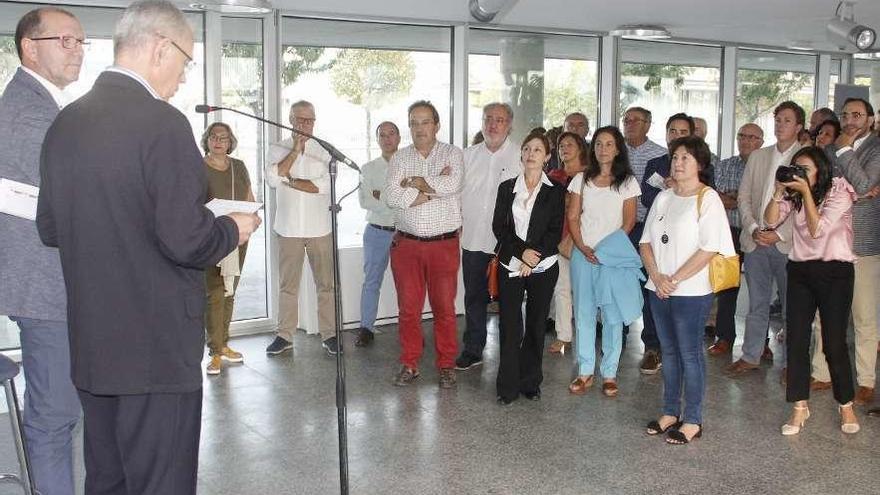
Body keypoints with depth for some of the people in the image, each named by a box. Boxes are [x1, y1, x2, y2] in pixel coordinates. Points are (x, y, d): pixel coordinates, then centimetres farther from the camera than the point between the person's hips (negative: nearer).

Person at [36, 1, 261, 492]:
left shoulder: (64, 123, 5)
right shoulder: (162, 123, -17)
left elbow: (50, 227, 13)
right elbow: (187, 242, -21)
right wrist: (233, 228, -2)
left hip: (90, 346, 8)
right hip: (158, 350, -7)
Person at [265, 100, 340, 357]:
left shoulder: (324, 150, 6)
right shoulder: (278, 149, 8)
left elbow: (326, 185, -8)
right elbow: (272, 179, -10)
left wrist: (290, 181, -8)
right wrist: (295, 151, -11)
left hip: (320, 228, 0)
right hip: (289, 228, 1)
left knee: (326, 284, 2)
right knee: (288, 285, 7)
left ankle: (329, 334, 10)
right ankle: (285, 335, 16)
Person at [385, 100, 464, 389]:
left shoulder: (452, 154, 1)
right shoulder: (399, 158, 6)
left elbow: (451, 185, -19)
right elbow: (392, 197, -9)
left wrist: (413, 182, -9)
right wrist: (433, 187, -12)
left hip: (444, 244, -2)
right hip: (406, 243, 2)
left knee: (444, 307, 4)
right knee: (408, 307, 7)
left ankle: (447, 365, 17)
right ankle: (409, 364, 20)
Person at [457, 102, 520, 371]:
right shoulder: (468, 155, 10)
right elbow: (457, 191, 15)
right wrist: (457, 224, 6)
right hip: (473, 240, 4)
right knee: (474, 298, 12)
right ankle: (472, 350, 24)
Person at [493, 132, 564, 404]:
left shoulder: (555, 191, 4)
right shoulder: (507, 188, 7)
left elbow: (555, 231, -2)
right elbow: (499, 226, 1)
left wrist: (534, 258, -12)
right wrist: (522, 251, -12)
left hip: (543, 267, 0)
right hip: (511, 266, 0)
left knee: (536, 325, 6)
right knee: (509, 325, -3)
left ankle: (530, 382, 18)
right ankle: (507, 386, 5)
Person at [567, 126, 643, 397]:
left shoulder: (627, 182, 3)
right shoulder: (582, 179, 10)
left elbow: (628, 222, -1)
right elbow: (572, 217, 6)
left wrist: (606, 251, -11)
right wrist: (582, 247, -9)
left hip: (614, 256, -2)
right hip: (583, 254, 2)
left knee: (613, 316, 1)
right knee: (583, 314, 4)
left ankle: (609, 373, 10)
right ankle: (585, 372, 12)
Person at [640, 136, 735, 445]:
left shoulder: (708, 198, -7)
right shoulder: (664, 198, 11)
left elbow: (710, 248, -15)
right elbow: (646, 241, 10)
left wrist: (675, 279, -15)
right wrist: (656, 277, -5)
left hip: (691, 292, -6)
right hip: (659, 290, 6)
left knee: (690, 354, 1)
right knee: (669, 352, 14)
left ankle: (692, 421, 11)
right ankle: (671, 413, 25)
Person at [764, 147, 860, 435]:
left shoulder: (839, 193, -8)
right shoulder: (794, 195, 8)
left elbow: (818, 229, -18)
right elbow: (771, 220, -3)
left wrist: (806, 192, -19)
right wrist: (779, 191, -14)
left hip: (835, 273, -5)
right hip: (800, 271, 5)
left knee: (834, 342, -2)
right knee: (796, 339, 0)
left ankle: (846, 405, 18)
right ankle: (799, 406, 8)